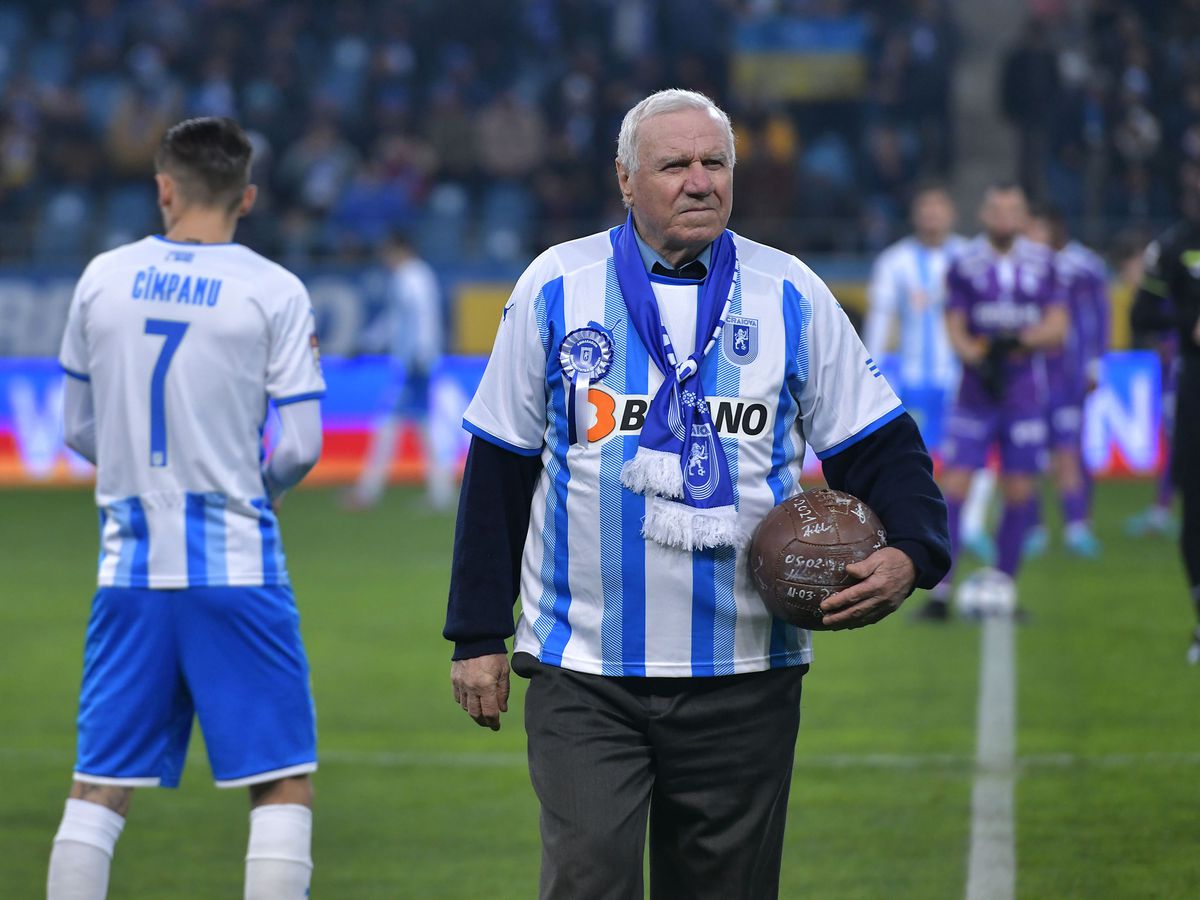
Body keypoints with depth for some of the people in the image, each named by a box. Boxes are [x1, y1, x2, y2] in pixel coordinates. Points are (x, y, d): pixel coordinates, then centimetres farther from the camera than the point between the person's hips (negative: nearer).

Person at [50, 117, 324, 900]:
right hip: (236, 567, -3)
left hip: (131, 569, 3)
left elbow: (81, 430, 12)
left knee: (99, 788, 9)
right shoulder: (274, 292, -5)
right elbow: (300, 446, -6)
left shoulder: (103, 280, 5)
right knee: (285, 787, 2)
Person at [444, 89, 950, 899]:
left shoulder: (791, 295, 5)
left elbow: (877, 446, 8)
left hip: (746, 677, 2)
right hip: (585, 677, -1)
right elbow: (498, 468, 8)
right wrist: (478, 635, 7)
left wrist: (910, 553, -12)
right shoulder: (558, 287, 3)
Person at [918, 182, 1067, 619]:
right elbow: (955, 330, -5)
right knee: (953, 487, -9)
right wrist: (979, 358, -24)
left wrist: (1017, 340, -17)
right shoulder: (965, 264, -1)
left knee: (1019, 493, 1)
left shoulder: (1042, 264, 6)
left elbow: (1057, 327, 1)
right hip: (975, 395, -2)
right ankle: (940, 591, -7)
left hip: (1025, 397, 2)